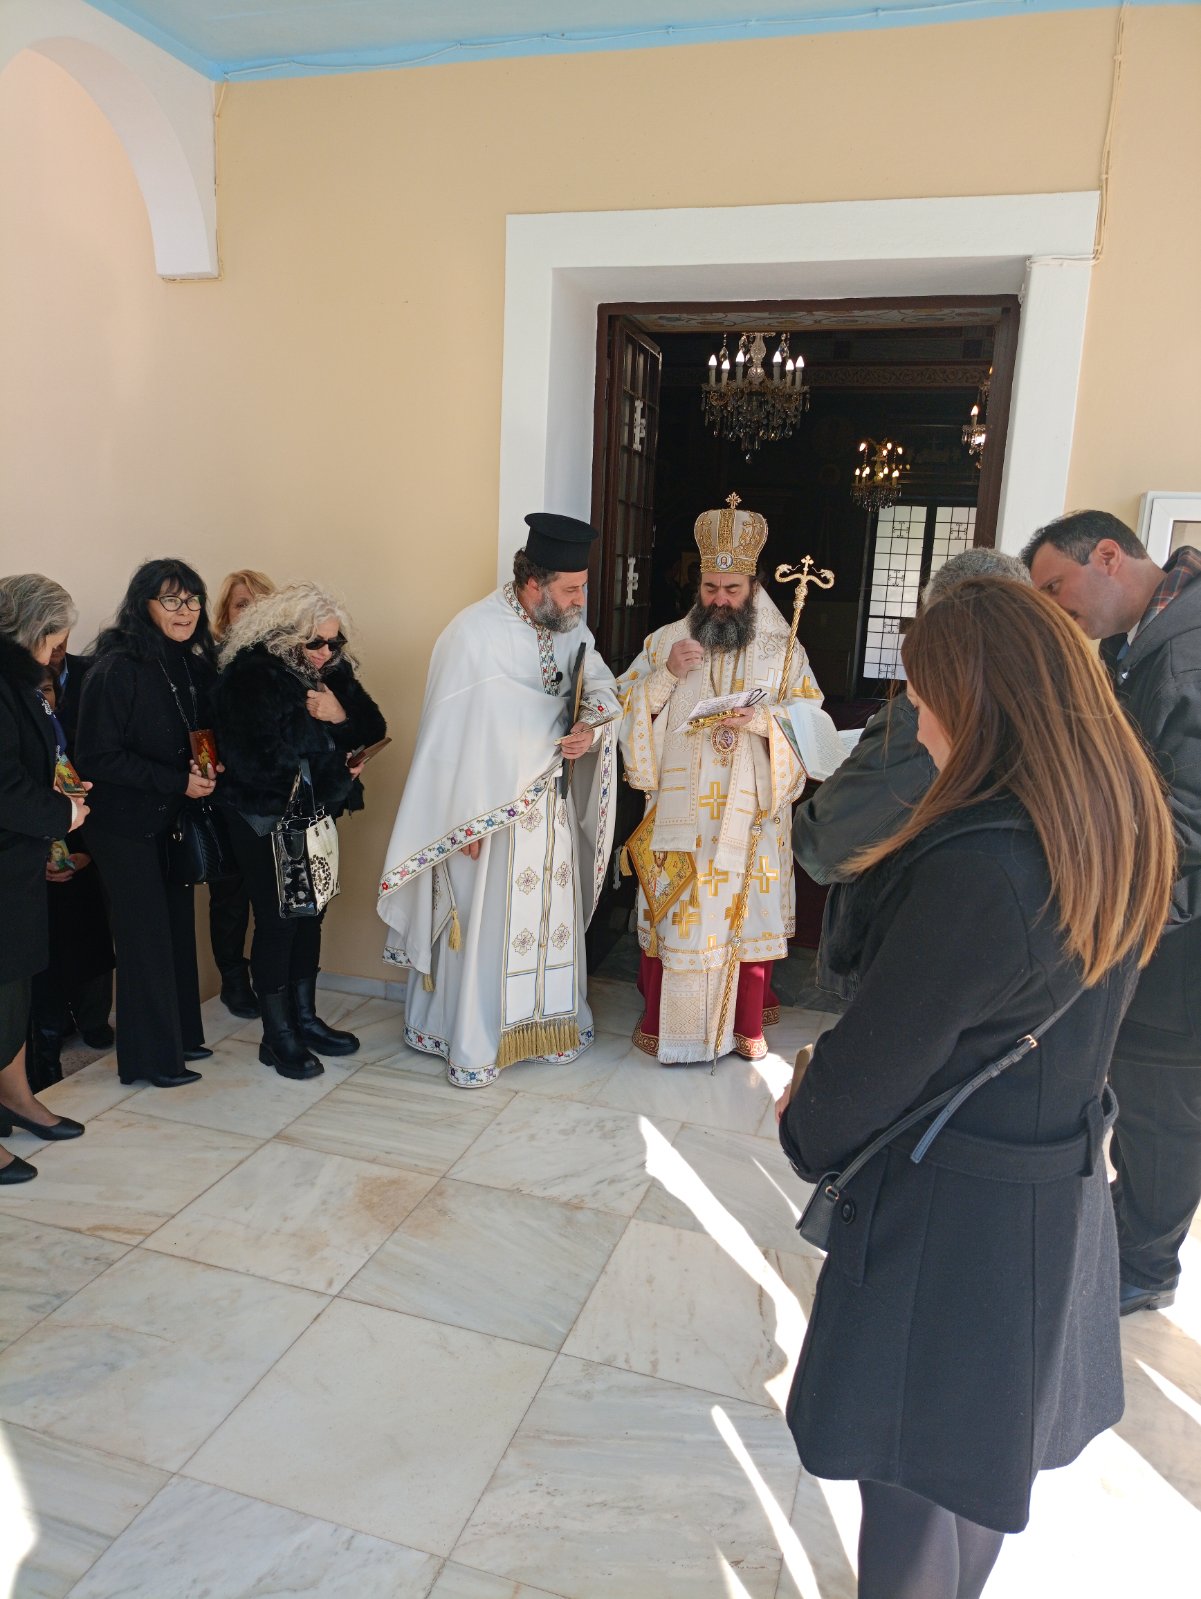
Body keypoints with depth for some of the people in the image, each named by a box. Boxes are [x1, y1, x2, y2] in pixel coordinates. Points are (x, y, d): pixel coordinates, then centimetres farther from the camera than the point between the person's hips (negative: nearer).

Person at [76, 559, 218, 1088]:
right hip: (128, 825, -6)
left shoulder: (195, 665, 5)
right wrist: (177, 782, -19)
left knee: (179, 926, 12)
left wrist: (205, 774, -6)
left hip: (175, 820, 7)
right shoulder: (117, 668, -17)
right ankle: (150, 1058, 15)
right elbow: (97, 755, -18)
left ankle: (180, 1036, 27)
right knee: (145, 936, 1)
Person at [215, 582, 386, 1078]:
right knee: (277, 919, -2)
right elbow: (252, 759, -24)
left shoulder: (334, 671, 2)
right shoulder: (251, 676, -18)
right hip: (265, 818, -6)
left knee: (310, 913, 13)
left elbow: (373, 729, 2)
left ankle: (304, 1017, 28)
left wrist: (341, 718, -19)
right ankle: (277, 1036, 12)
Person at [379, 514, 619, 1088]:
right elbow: (454, 732, -18)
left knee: (552, 914, 16)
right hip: (495, 807, -7)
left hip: (554, 803, 7)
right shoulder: (476, 634, -19)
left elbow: (599, 685, 10)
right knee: (485, 923, 2)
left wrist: (590, 728, -14)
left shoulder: (567, 626, 2)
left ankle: (546, 1021, 32)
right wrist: (465, 822, -16)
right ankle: (472, 1041, 18)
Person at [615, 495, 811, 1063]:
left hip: (751, 813, 0)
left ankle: (747, 1022, 25)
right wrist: (667, 675, -15)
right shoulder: (666, 640, 4)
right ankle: (660, 1017, 24)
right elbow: (626, 710, 1)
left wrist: (764, 720, -18)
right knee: (672, 910, 6)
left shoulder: (783, 651, 3)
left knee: (746, 913, 8)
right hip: (677, 809, 0)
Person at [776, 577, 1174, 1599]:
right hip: (1062, 1195, 8)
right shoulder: (1126, 834, -3)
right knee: (985, 1440, 28)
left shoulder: (975, 868, -31)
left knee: (914, 1466, 14)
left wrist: (805, 1123, 0)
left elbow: (879, 1059, -21)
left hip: (948, 1213, -8)